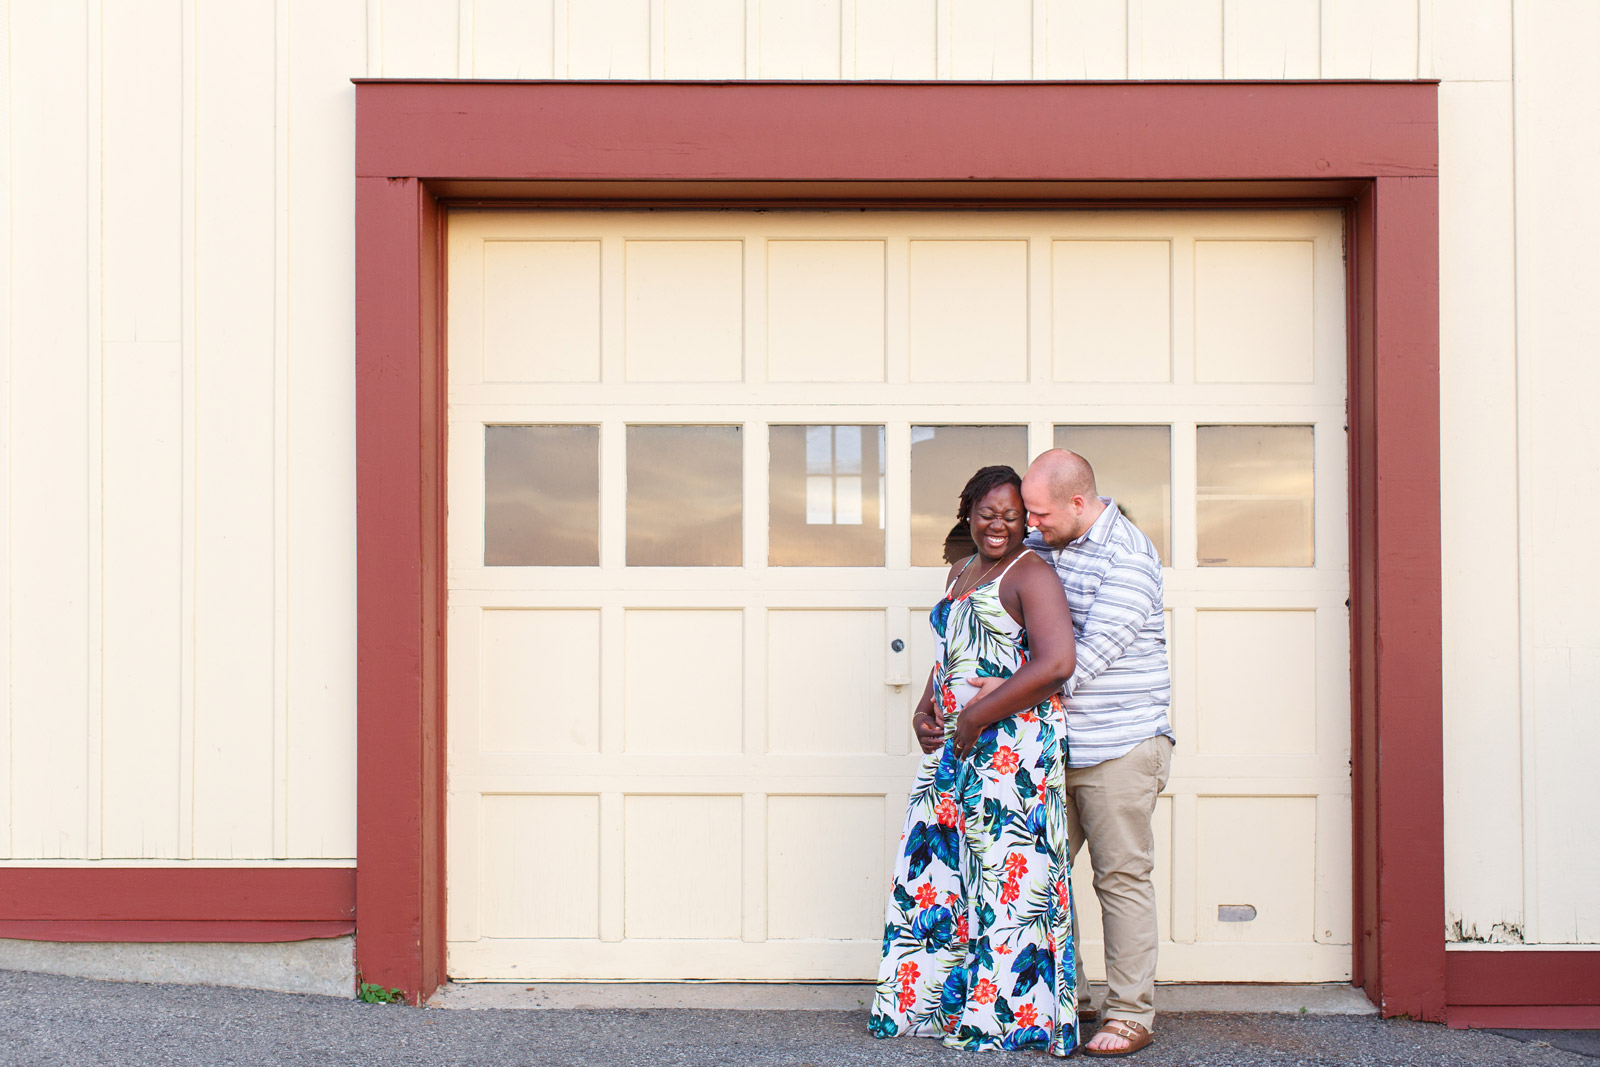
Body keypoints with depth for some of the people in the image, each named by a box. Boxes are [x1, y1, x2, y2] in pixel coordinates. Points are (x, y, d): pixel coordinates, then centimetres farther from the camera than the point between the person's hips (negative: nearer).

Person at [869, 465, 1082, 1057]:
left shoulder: (1031, 574, -9)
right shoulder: (960, 572, 17)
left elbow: (1056, 663, -22)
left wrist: (976, 718, -17)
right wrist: (926, 708, 12)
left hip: (1016, 746, -8)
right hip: (955, 745, 9)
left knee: (1004, 873, -4)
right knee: (937, 870, 11)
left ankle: (1006, 1017, 8)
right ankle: (929, 1003, 22)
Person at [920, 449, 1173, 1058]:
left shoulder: (1128, 557, -13)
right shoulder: (1037, 546, 10)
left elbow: (1093, 654, -19)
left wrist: (1013, 690, -17)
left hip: (1119, 745, -7)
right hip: (1053, 745, 7)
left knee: (1121, 877, -1)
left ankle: (1131, 1015, 7)